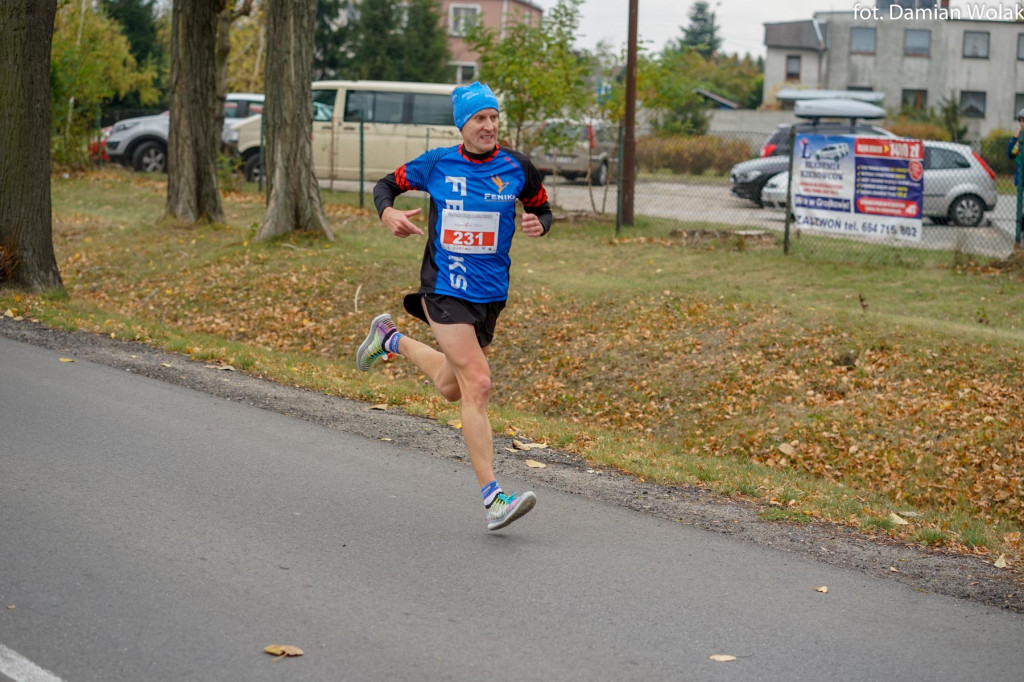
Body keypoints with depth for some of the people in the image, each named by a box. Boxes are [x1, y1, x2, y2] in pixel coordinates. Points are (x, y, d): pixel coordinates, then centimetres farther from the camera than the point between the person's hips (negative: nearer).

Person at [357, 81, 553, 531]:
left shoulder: (517, 168, -1)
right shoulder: (436, 164, -4)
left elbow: (542, 209, 13)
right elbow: (386, 184, 10)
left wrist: (538, 225, -11)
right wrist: (388, 213, -12)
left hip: (490, 294, 4)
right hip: (444, 290, -4)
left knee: (452, 389, 20)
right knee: (478, 384, -17)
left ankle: (392, 340, 47)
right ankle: (492, 498, -16)